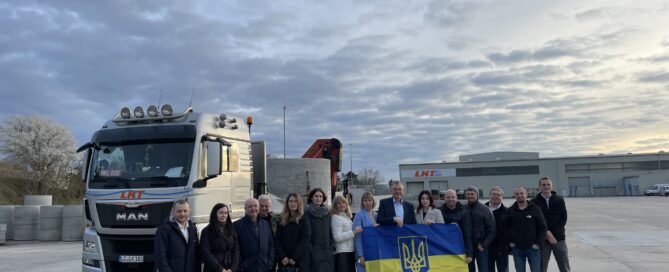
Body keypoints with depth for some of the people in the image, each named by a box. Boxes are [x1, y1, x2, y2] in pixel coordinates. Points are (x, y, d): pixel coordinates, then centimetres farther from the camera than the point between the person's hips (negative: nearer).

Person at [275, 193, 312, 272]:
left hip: (300, 261, -3)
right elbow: (277, 240, 5)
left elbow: (306, 240, -6)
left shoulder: (304, 220, 3)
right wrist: (282, 257, -9)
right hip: (284, 262, 3)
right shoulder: (282, 221, 11)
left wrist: (295, 257, -14)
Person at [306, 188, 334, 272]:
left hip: (328, 252, 5)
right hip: (314, 252, -4)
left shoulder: (327, 213, 14)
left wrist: (332, 246, 6)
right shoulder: (307, 213, -2)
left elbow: (331, 231, 15)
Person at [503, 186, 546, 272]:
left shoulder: (535, 209, 0)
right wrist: (510, 242, 0)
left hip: (533, 248, -1)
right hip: (517, 249, 2)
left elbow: (542, 227, -1)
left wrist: (538, 243, -7)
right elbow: (505, 228, 9)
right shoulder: (510, 211, 3)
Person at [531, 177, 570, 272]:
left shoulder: (559, 200, 6)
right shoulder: (534, 202, -1)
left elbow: (564, 219, 3)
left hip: (559, 238, 2)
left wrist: (552, 233, -8)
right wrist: (546, 233, -13)